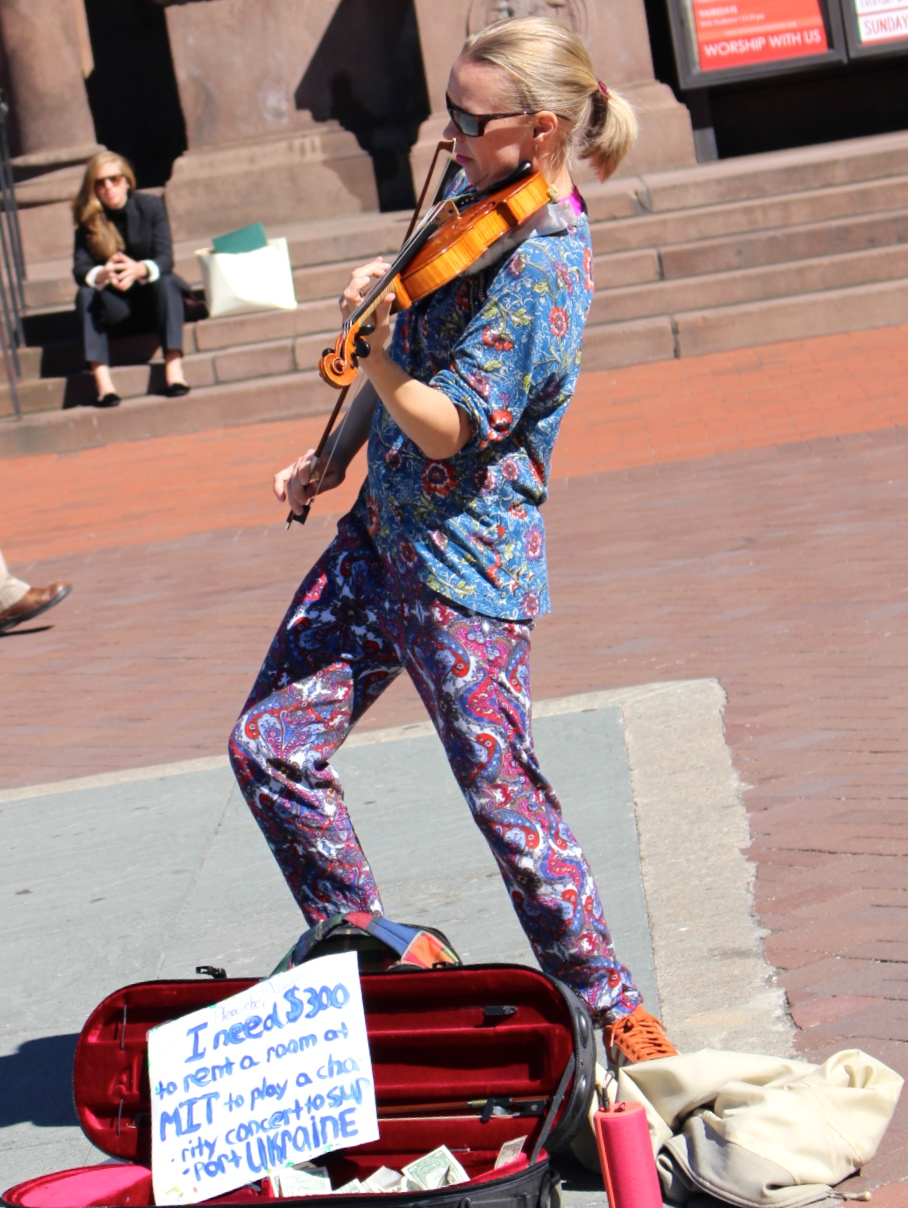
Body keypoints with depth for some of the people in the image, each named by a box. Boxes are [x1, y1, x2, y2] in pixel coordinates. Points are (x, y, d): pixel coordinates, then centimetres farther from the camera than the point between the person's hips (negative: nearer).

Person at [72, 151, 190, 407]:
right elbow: (80, 268, -16)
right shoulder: (87, 218, -5)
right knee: (85, 294, -27)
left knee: (166, 282, -30)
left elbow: (166, 258, -16)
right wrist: (102, 274, -40)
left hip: (151, 297, -1)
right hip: (114, 305, 1)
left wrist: (140, 270, -39)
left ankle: (173, 367, -44)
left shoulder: (151, 205, -7)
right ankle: (101, 379, -42)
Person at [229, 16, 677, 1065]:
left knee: (502, 797, -2)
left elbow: (445, 427, -23)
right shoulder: (478, 209, 8)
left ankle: (609, 1005, 16)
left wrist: (370, 340, -32)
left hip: (462, 567, -9)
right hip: (380, 534, 9)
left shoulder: (538, 270, -21)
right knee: (269, 746, 6)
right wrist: (335, 455, 11)